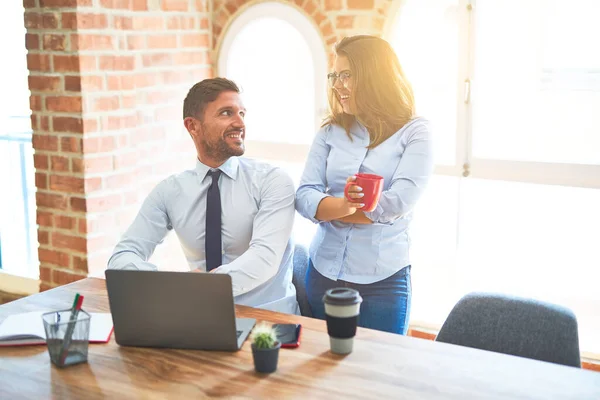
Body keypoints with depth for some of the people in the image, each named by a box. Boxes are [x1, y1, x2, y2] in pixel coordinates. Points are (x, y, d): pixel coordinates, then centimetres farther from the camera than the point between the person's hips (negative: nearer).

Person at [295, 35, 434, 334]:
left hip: (382, 279, -3)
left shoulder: (414, 132, -5)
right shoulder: (330, 132, 6)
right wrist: (342, 204, -25)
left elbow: (397, 203, -17)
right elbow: (304, 197, -3)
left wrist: (327, 208, -7)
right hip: (323, 273, 4)